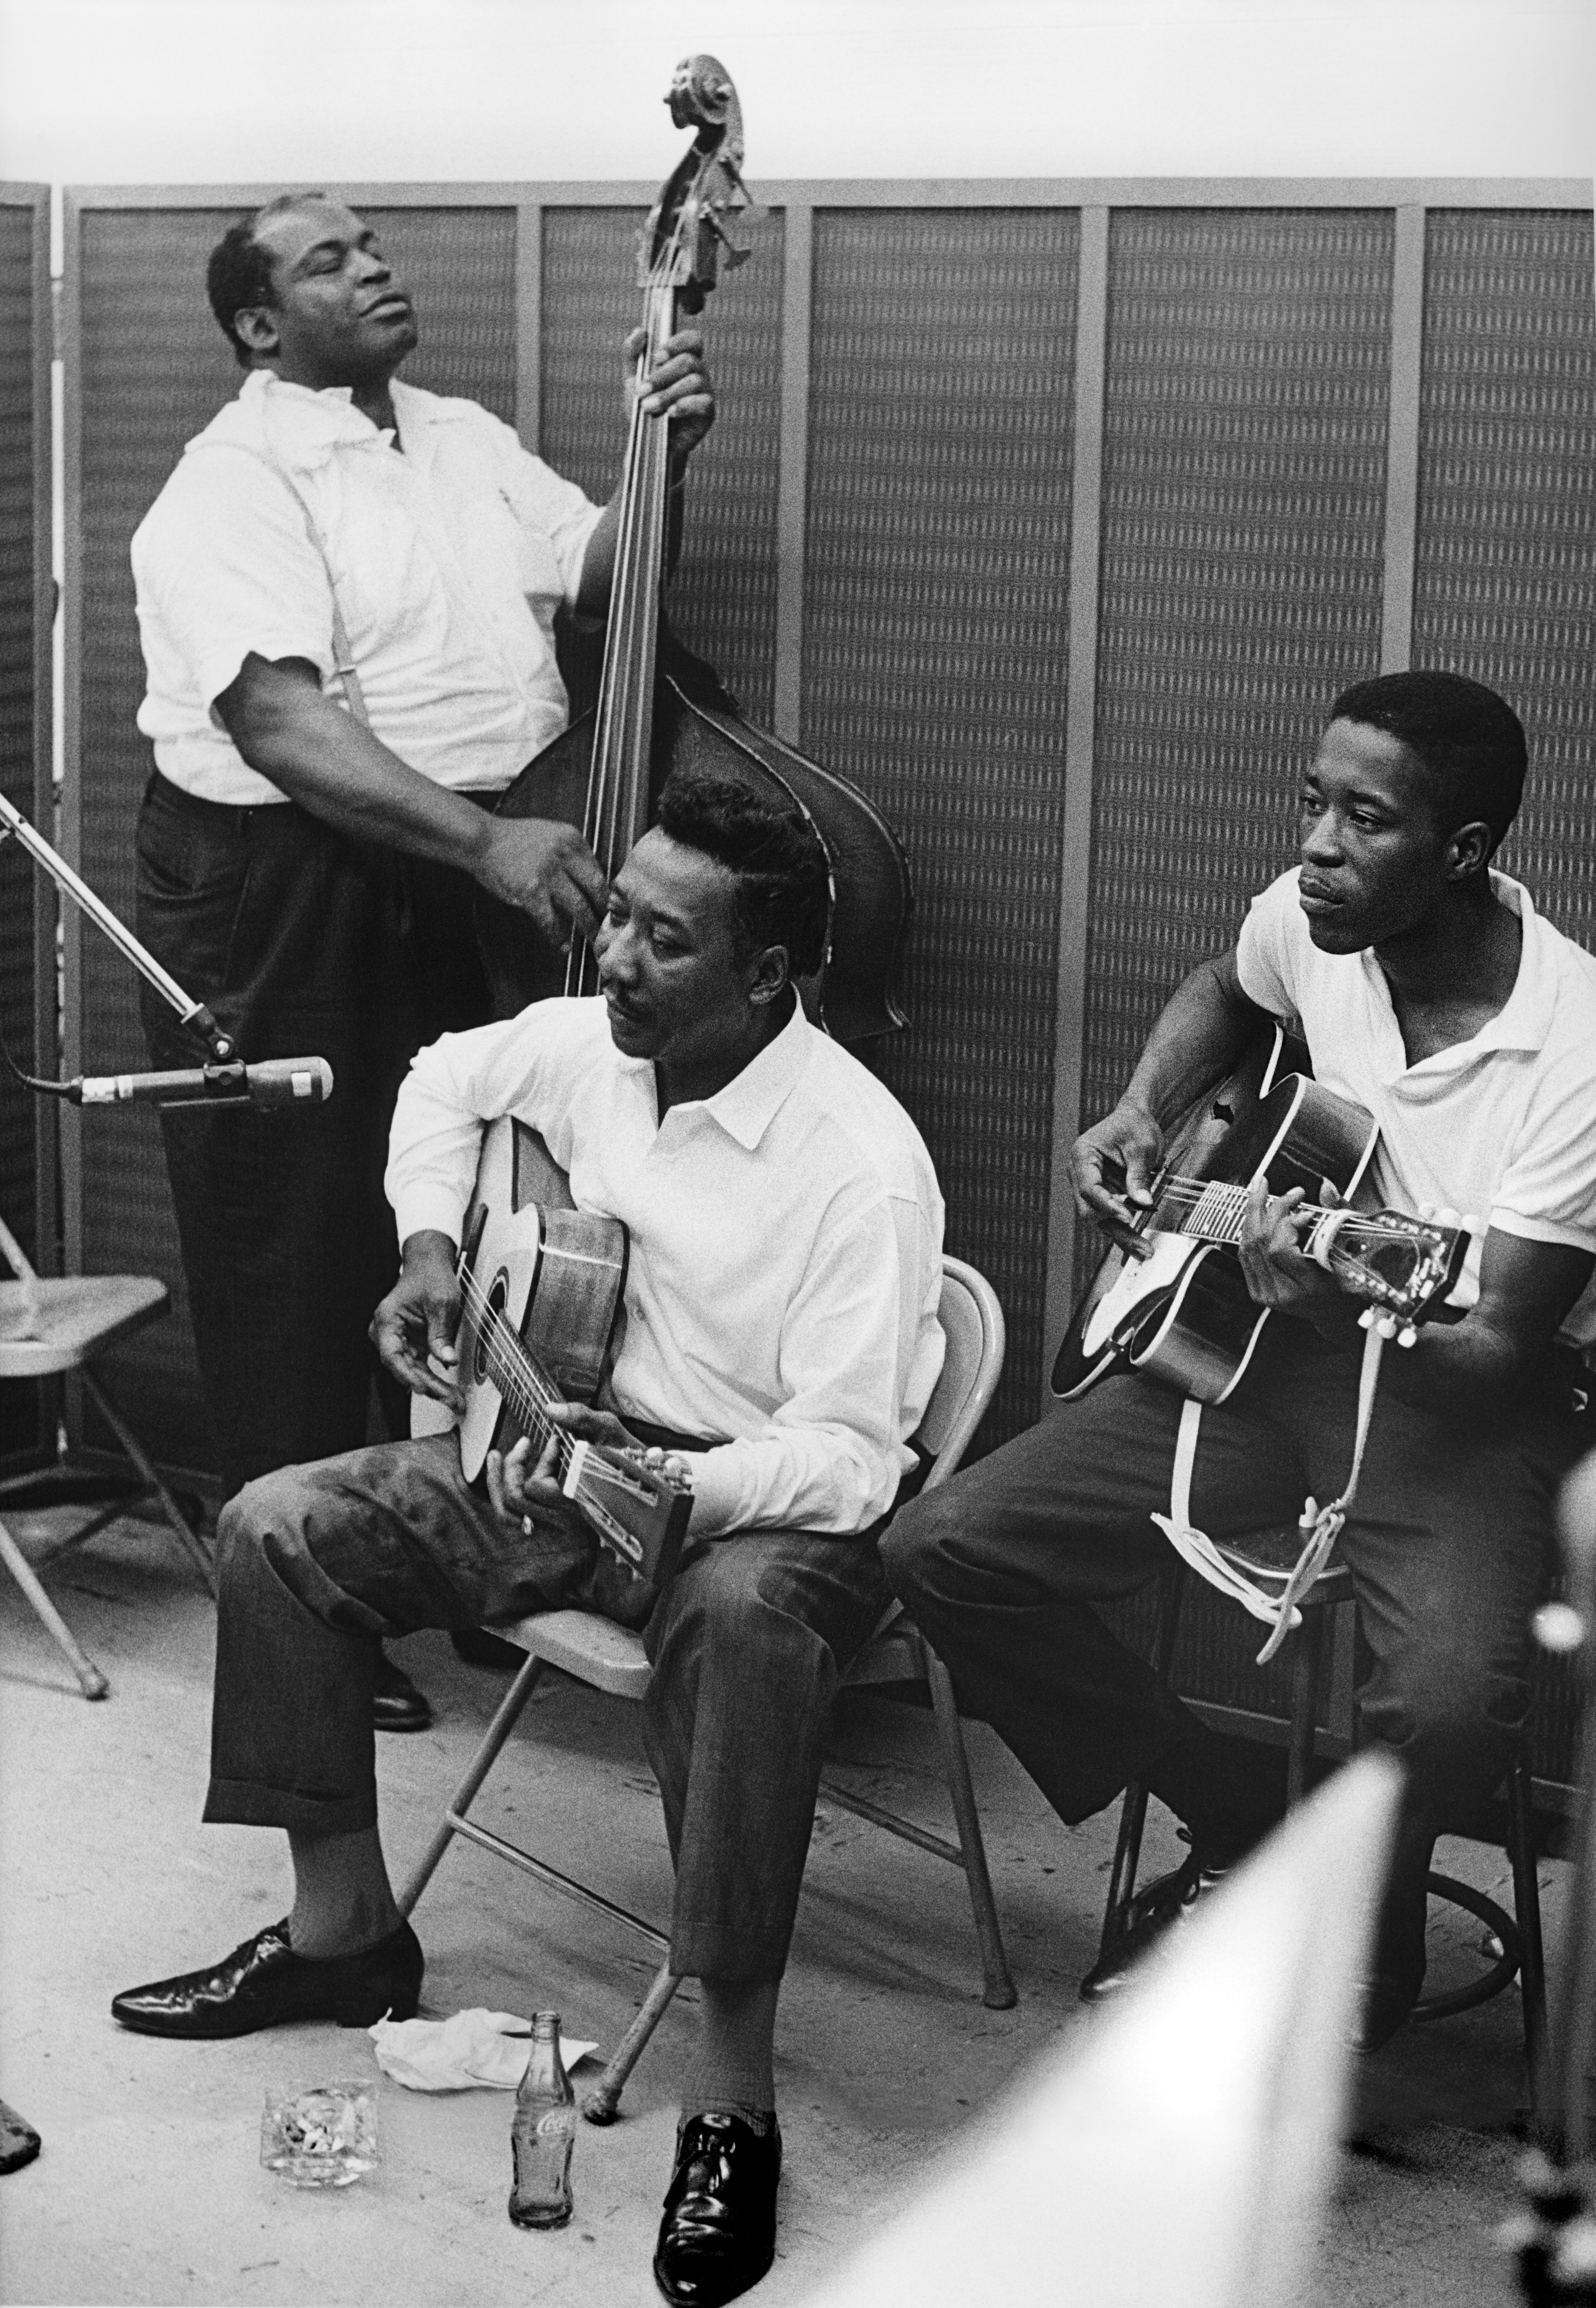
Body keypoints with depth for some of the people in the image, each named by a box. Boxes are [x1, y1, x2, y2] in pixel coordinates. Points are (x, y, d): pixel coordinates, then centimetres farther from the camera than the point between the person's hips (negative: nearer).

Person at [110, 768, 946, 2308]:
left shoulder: (862, 1165, -23)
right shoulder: (586, 1047, -3)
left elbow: (844, 1456, -25)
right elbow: (449, 1081, 22)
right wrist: (432, 1245, 7)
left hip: (778, 1503, -7)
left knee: (742, 1619, -42)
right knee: (278, 1528, -3)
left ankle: (732, 2098, -34)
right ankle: (344, 1933, 11)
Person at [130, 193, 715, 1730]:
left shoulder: (462, 438, 12)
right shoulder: (238, 483, -15)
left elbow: (599, 568, 14)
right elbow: (282, 721, -28)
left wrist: (665, 452, -6)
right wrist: (486, 840, -37)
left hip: (457, 883, 8)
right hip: (279, 896, -8)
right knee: (297, 1259, 1)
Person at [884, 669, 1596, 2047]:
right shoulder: (1311, 918, -5)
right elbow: (1222, 995, 22)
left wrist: (1341, 1311, -40)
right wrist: (1143, 1114, 4)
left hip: (1470, 1405, -6)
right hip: (1274, 1355, 6)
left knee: (1451, 1704, -35)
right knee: (947, 1551, -8)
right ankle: (1237, 1837, 11)